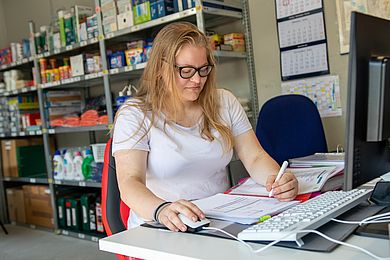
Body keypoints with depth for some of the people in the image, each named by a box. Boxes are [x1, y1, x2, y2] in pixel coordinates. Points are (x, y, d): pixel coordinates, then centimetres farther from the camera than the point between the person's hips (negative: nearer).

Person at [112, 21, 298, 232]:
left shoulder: (224, 102, 5)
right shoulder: (134, 114, -8)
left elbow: (255, 157, 1)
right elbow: (129, 182, -19)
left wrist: (277, 179, -22)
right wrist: (162, 209, -40)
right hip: (162, 230, -2)